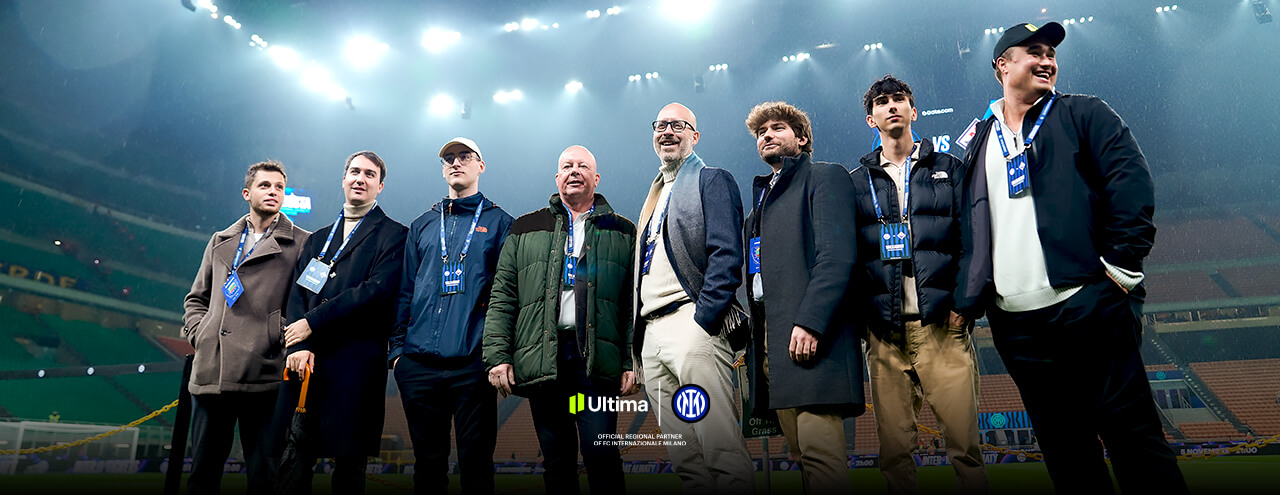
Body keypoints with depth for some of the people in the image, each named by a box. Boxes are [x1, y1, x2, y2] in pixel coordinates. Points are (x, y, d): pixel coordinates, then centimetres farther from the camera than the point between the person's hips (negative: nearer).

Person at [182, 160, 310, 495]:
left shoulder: (302, 244, 4)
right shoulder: (220, 242, 19)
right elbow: (196, 298, 25)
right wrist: (198, 335, 8)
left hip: (263, 376, -4)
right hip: (210, 374, 5)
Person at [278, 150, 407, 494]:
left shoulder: (393, 235, 4)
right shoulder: (318, 239, 22)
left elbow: (378, 289, -11)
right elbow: (297, 295, 10)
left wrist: (313, 321, -10)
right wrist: (297, 345, -8)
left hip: (356, 361, -4)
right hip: (306, 361, 5)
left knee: (349, 467, 1)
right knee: (293, 462, 3)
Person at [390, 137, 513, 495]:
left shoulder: (498, 222, 6)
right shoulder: (423, 225, 17)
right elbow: (405, 290, 16)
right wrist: (397, 347, 7)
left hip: (473, 365, -3)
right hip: (418, 365, 4)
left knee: (475, 463, 2)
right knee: (427, 462, 12)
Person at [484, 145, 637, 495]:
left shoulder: (622, 232, 12)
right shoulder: (526, 229, 15)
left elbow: (635, 303, 6)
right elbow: (502, 298, 10)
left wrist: (632, 362, -3)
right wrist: (497, 355, 0)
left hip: (598, 358, -1)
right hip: (541, 360, 2)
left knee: (601, 455, -8)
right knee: (557, 461, 8)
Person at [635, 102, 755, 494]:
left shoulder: (713, 180, 4)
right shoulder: (655, 195, 26)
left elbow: (726, 255, -9)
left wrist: (703, 319, -18)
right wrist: (638, 338, 16)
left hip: (691, 325, -7)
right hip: (651, 333, 8)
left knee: (722, 450, -11)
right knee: (684, 459, 8)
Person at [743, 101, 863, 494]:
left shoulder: (825, 177, 4)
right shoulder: (762, 195, 27)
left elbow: (837, 256, -11)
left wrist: (809, 321, -21)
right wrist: (754, 335, 13)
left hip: (809, 335, -7)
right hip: (770, 343, 7)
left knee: (819, 450, -12)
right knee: (802, 454, 7)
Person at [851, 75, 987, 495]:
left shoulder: (948, 169, 13)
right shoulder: (856, 183, 13)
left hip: (942, 324, 0)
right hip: (884, 334, 1)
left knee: (964, 441, -3)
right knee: (894, 448, 4)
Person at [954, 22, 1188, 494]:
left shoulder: (1083, 115, 8)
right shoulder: (979, 142, 17)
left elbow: (1132, 182, -4)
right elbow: (968, 224, 17)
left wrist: (1122, 263, -13)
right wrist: (967, 297, 8)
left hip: (1087, 306, -3)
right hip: (1015, 324, 4)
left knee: (1133, 436, 1)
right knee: (1062, 448, 12)